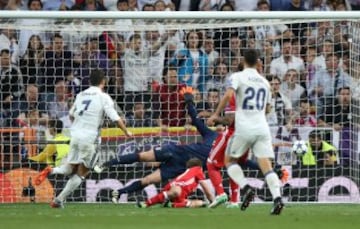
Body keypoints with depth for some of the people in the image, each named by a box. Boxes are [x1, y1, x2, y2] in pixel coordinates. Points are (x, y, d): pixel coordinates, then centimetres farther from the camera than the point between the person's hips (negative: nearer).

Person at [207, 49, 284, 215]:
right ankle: (277, 198, -21)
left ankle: (246, 188, -8)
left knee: (229, 159, 13)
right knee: (266, 165, -3)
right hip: (262, 128, 4)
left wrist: (216, 114, -10)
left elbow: (228, 95, -17)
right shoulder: (264, 82, 16)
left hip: (244, 128, -4)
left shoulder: (237, 77, 0)